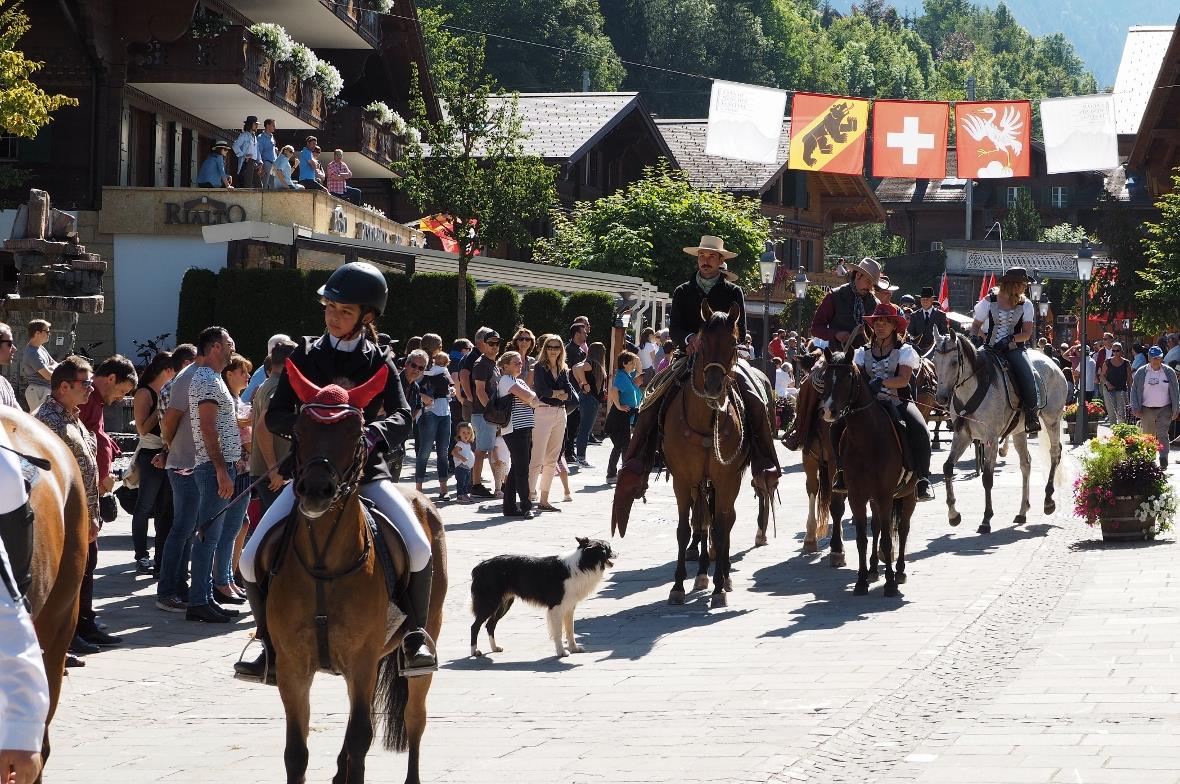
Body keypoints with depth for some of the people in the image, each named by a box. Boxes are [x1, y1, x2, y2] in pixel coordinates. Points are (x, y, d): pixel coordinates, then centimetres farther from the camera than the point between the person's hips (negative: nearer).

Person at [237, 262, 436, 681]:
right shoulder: (305, 356, 6)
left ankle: (415, 636, -3)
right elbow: (275, 416, 2)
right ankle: (272, 645, 5)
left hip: (366, 473, -1)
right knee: (251, 560, -16)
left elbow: (402, 418, -9)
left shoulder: (379, 363, 4)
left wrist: (372, 434, -31)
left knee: (419, 549, -25)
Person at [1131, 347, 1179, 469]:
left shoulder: (1169, 372, 3)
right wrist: (1135, 408, -3)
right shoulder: (1141, 373, 2)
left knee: (1162, 435, -12)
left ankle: (1163, 459, -16)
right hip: (1146, 410, 1)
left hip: (1164, 410, -1)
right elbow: (1134, 391, 5)